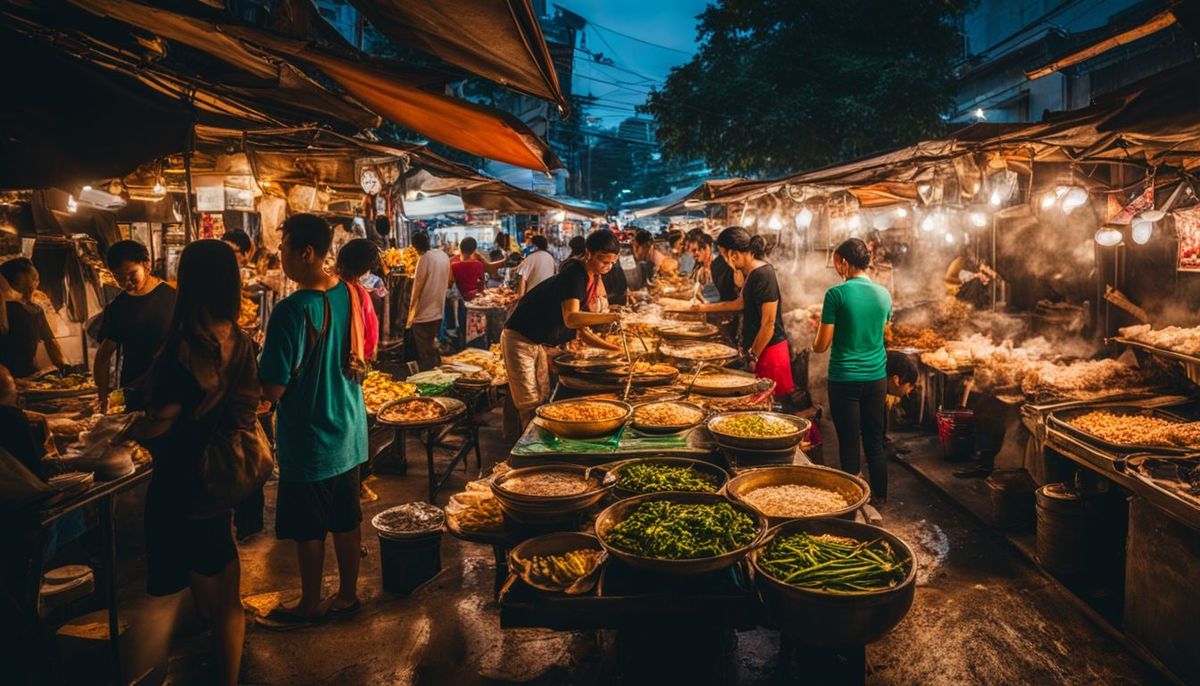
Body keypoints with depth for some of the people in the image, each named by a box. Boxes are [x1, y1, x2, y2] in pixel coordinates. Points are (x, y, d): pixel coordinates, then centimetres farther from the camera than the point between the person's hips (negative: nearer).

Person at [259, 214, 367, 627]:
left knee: (308, 530, 11)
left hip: (309, 440, -7)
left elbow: (273, 390, -22)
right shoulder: (350, 294, -2)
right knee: (346, 521, 18)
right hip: (349, 431, 7)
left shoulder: (292, 310, -24)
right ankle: (348, 594, 33)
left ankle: (310, 605, 28)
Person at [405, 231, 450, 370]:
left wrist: (411, 311, -7)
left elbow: (418, 286, -14)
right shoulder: (444, 256, 6)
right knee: (433, 348, 18)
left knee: (425, 355, 0)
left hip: (423, 314, -7)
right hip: (438, 311, 7)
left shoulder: (424, 259, -15)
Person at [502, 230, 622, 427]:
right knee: (530, 407, -7)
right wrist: (611, 317, -48)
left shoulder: (591, 280, 6)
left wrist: (615, 348, -2)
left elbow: (583, 332, 8)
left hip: (537, 343, 10)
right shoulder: (574, 274, -22)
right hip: (519, 339, -10)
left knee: (544, 402, 12)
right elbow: (571, 319, -39)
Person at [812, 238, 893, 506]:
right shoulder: (884, 294, 3)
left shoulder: (836, 294, -13)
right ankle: (879, 498, 25)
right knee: (875, 443, 15)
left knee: (849, 446, 4)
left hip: (845, 380, -5)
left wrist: (816, 338, 12)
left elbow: (821, 346, -10)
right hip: (877, 378, 5)